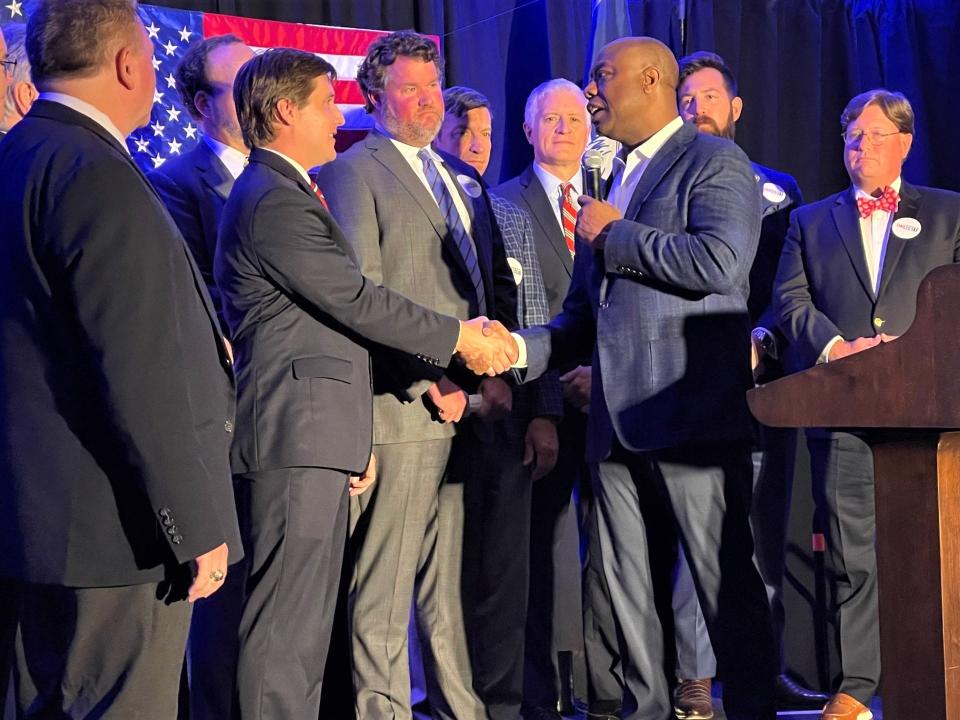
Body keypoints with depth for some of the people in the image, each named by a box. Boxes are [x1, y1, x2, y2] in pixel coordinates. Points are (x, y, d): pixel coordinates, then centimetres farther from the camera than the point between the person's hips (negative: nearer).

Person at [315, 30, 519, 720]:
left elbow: (499, 283, 21)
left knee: (457, 579, 10)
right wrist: (429, 379, -15)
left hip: (472, 407, 7)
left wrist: (498, 373, 6)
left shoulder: (464, 178, 22)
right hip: (403, 407, -6)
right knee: (384, 585, -2)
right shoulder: (354, 173, -1)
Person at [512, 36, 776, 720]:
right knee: (631, 594, 10)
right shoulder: (615, 182, 23)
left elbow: (720, 263, -20)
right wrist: (518, 352, 7)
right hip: (619, 422, 8)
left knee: (728, 583, -4)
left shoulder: (713, 161, -1)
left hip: (692, 412, -8)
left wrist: (614, 235, -9)